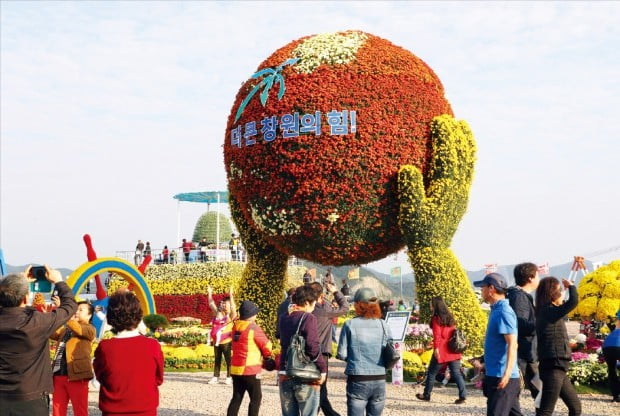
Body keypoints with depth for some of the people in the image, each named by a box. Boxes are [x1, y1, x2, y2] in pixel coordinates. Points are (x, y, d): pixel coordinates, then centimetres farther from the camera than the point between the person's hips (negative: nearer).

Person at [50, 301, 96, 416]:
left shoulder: (90, 329, 3)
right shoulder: (65, 329, 24)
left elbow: (78, 329, -17)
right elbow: (52, 334, 9)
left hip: (77, 375, -6)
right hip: (59, 374, 6)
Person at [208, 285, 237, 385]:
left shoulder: (231, 316, -7)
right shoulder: (217, 314, 7)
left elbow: (233, 308, -23)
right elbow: (211, 304, 11)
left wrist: (231, 296, -32)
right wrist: (210, 294, 5)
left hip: (226, 342, -5)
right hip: (216, 342, 5)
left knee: (228, 360, 1)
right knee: (217, 360, 12)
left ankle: (229, 377, 9)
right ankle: (215, 377, 18)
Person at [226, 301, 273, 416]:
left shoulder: (236, 326, 7)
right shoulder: (253, 328, -13)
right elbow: (266, 346, -7)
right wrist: (267, 356, 15)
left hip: (235, 368, 7)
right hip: (250, 369, -7)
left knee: (236, 398, 12)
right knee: (256, 397, 4)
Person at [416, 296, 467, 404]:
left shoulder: (436, 318, -6)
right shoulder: (450, 317, 14)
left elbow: (437, 335, -15)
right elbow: (453, 332, 16)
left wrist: (436, 348, -16)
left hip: (441, 351, -6)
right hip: (453, 350, 6)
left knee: (431, 373, 8)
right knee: (456, 373, 2)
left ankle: (426, 395, 18)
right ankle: (462, 395, -8)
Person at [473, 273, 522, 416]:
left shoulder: (503, 312, -16)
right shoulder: (497, 310, 14)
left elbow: (512, 345, -23)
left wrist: (507, 373, -30)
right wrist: (485, 364, 27)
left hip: (501, 377, -10)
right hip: (496, 375, 10)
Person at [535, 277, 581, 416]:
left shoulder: (549, 312, 13)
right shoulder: (548, 311, -14)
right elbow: (573, 301, -25)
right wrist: (571, 286, -8)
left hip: (557, 369, 10)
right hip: (553, 368, -10)